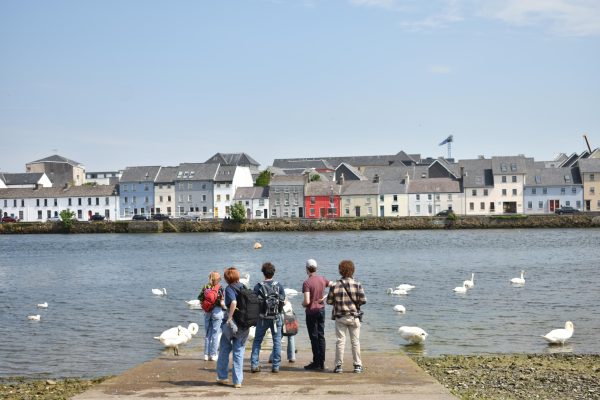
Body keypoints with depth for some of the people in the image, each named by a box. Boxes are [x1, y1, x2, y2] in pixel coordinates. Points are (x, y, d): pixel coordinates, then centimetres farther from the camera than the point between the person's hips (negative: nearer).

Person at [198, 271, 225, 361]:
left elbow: (200, 300, 0)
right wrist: (224, 307, 7)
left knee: (207, 334, 12)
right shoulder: (220, 288, -9)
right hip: (217, 311, -4)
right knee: (216, 334, 3)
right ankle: (213, 355, 4)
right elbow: (222, 302, -12)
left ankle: (206, 354, 14)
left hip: (207, 312, 4)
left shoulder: (205, 287, 2)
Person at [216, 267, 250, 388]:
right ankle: (238, 380, 6)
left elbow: (233, 302, -26)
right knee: (239, 352, 9)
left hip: (232, 323, -4)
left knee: (224, 349, 14)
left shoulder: (229, 288, -9)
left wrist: (229, 317, -22)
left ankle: (222, 377, 22)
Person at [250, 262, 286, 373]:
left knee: (257, 340, 12)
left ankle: (254, 364, 8)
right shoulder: (279, 286, -4)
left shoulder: (258, 286, -7)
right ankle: (276, 366, 6)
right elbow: (284, 302, -1)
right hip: (276, 317, 0)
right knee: (277, 341, 8)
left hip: (262, 317, 0)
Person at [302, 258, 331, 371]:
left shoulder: (307, 283, -17)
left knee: (314, 337, 0)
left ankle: (316, 363, 3)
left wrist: (303, 304, -1)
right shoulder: (322, 279, 2)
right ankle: (322, 363, 12)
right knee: (321, 336, 9)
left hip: (312, 311, -6)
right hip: (321, 310, 6)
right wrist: (326, 296, 6)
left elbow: (307, 301, -23)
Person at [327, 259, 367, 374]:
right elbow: (363, 300, -10)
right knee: (355, 341, 8)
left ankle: (338, 365, 5)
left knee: (340, 341, 5)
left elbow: (329, 301, -3)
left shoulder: (335, 285, -6)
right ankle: (357, 365, 12)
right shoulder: (357, 284, -7)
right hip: (354, 316, 0)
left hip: (340, 317, 0)